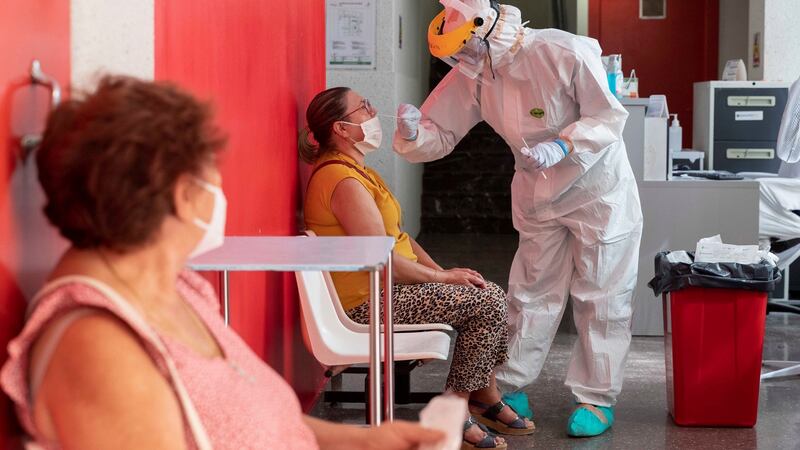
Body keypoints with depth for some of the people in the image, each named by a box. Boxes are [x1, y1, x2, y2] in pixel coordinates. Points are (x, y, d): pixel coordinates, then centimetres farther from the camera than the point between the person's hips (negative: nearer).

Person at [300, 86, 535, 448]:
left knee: (492, 295, 7)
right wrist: (442, 277, -12)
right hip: (369, 301, -11)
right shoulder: (344, 181, -20)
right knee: (489, 304, -14)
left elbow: (398, 235, 16)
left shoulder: (354, 170, 15)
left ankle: (486, 398, 16)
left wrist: (442, 272, 4)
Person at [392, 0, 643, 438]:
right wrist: (414, 132, -30)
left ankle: (597, 399, 13)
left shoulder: (564, 53, -26)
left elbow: (608, 117, -20)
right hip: (537, 197, 5)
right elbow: (440, 134, -7)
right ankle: (511, 389, 23)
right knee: (531, 294, 12)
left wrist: (563, 146, -35)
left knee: (599, 298, 2)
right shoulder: (471, 77, -11)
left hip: (598, 191, -5)